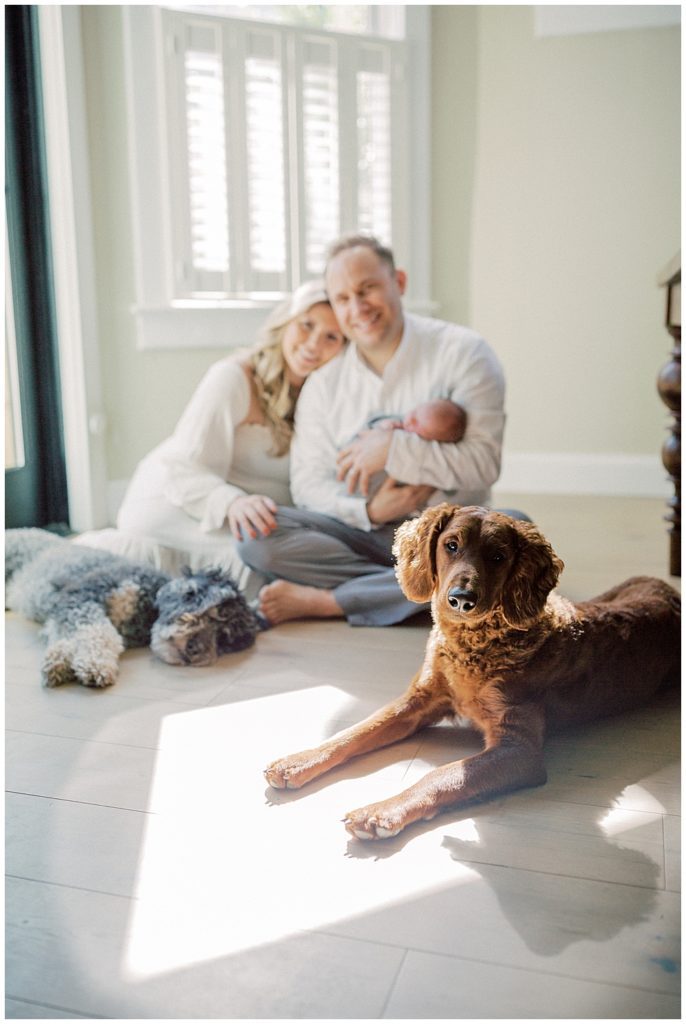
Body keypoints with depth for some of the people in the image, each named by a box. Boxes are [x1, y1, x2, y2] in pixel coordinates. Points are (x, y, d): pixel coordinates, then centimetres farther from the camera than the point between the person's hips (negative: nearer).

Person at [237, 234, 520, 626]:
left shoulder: (462, 352, -4)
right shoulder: (324, 384, 6)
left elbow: (483, 462, -12)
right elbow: (309, 482, 1)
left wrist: (393, 449, -22)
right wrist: (368, 510, -18)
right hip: (362, 533, 2)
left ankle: (322, 601, -26)